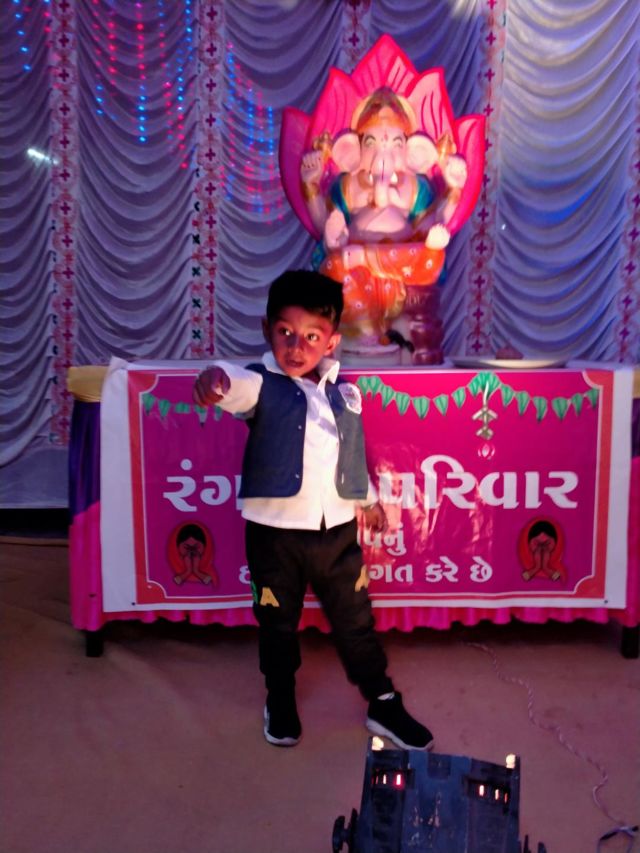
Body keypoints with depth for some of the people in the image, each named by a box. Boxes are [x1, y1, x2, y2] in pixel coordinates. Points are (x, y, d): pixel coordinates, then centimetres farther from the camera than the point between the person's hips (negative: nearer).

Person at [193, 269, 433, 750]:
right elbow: (237, 384, -34)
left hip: (337, 530, 3)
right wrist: (217, 376, -57)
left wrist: (369, 499, 29)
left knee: (355, 620, 16)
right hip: (275, 531, -3)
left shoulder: (344, 393, 5)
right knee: (278, 625, 16)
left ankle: (384, 705, 34)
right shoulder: (262, 385, -9)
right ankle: (281, 705, 39)